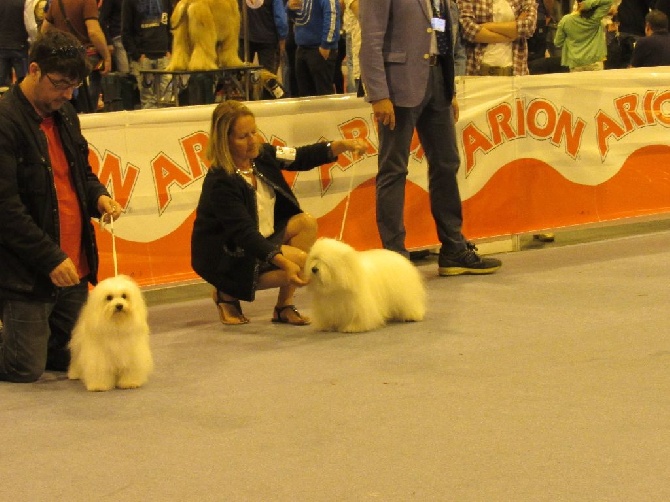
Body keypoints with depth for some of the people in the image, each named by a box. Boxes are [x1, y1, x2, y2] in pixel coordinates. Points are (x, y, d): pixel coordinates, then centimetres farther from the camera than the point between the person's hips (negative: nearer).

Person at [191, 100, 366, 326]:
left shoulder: (262, 155, -4)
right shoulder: (219, 183, -27)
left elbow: (303, 157, 2)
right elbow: (245, 234, -32)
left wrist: (342, 145, -16)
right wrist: (284, 263, -41)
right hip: (224, 256, -8)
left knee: (306, 223, -10)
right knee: (301, 262, -21)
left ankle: (284, 307, -6)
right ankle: (228, 294, -5)